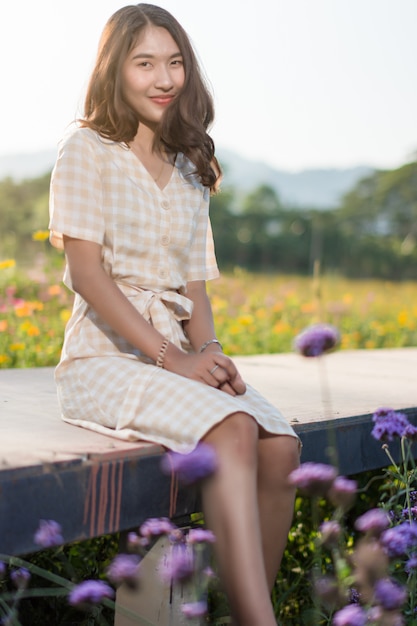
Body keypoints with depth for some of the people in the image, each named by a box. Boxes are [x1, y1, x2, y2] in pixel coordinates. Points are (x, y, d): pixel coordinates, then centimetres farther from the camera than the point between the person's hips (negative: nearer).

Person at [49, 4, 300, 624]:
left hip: (178, 358, 6)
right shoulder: (86, 150, 1)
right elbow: (87, 273, -9)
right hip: (105, 358, -5)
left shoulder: (190, 170, 19)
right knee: (232, 431, -32)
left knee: (282, 447, -21)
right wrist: (170, 357, -17)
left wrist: (208, 350, -4)